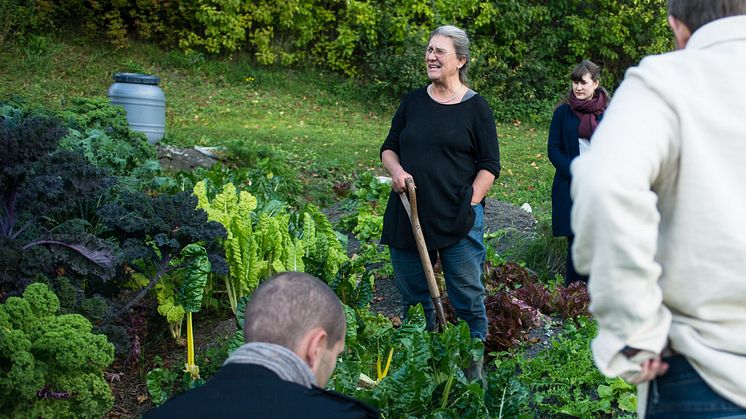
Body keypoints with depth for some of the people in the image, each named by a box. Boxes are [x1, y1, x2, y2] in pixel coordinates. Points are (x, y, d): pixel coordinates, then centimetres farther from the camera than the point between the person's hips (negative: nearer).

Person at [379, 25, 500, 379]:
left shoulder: (475, 107, -1)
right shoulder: (413, 102, 10)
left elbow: (490, 166, 0)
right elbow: (389, 149, 17)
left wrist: (469, 204, -11)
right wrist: (396, 171, -5)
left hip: (458, 219, -4)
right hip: (408, 215, 4)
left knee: (467, 299, 2)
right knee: (413, 296, 12)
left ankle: (475, 368, 14)